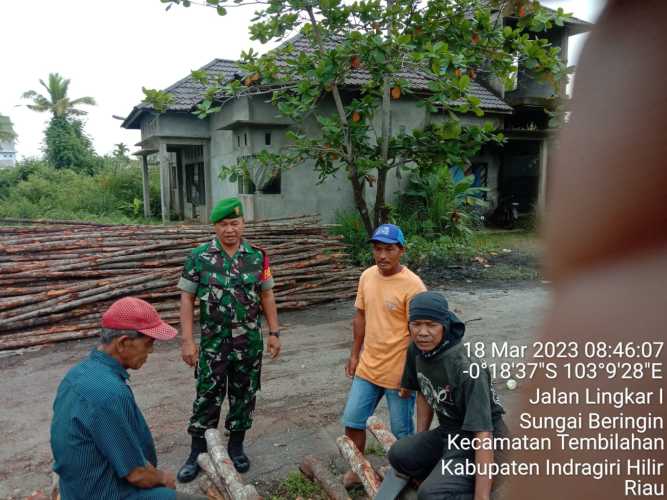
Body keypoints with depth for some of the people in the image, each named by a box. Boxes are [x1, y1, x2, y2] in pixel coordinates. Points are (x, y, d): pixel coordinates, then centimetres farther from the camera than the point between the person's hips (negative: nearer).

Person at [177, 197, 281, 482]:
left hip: (249, 342, 2)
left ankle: (236, 447, 32)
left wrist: (274, 333, 2)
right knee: (207, 397, 7)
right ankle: (196, 454, 24)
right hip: (213, 343, -2)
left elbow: (267, 296, 6)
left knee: (244, 395, 13)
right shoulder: (199, 257, -5)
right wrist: (187, 341, -9)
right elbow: (187, 299, -4)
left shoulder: (257, 256, 0)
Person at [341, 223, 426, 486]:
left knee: (402, 431, 12)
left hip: (399, 372, -6)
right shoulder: (367, 276, 0)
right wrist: (355, 354, 11)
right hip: (367, 367, 6)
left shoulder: (412, 285, -19)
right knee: (352, 421, 15)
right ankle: (356, 469, 36)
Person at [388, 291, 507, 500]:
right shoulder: (417, 350, -7)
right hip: (448, 432, 7)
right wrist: (419, 446, 14)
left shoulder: (467, 368, -29)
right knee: (400, 454, -15)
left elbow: (483, 435, -31)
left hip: (475, 438, -7)